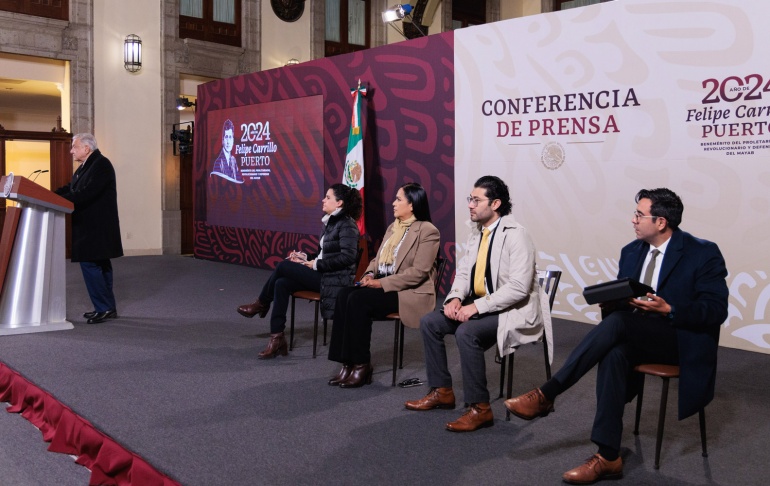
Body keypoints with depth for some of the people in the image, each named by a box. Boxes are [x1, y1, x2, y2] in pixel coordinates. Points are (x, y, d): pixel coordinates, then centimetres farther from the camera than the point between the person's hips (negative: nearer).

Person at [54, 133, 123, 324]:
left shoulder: (102, 165, -15)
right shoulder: (84, 167, 16)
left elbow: (86, 194, -25)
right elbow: (69, 188, 13)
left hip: (97, 227, -10)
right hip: (90, 226, 10)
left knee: (90, 264, -11)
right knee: (100, 265, 13)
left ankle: (104, 308, -5)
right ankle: (108, 307, 20)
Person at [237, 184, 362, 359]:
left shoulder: (346, 225, -12)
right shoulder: (330, 222, 16)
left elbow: (348, 256, -23)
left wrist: (317, 264, -17)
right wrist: (306, 258, 2)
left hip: (336, 280, -8)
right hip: (323, 275, 9)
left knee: (284, 266, -14)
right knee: (281, 284, -14)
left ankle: (262, 304, 11)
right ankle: (277, 338, -14)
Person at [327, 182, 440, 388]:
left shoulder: (427, 231, -10)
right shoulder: (393, 227, 16)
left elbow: (419, 272, -17)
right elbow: (378, 259, 19)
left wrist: (383, 283, -20)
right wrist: (369, 274, -4)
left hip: (410, 293, -8)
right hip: (384, 285, 8)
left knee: (358, 300, -28)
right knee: (344, 295, -19)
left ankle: (362, 365, -16)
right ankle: (347, 362, -17)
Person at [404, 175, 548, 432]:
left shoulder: (516, 235, -18)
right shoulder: (477, 231, 7)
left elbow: (518, 287, -25)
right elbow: (464, 271, 13)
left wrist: (477, 307, -27)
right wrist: (455, 298, -8)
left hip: (512, 310, -9)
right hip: (478, 304, 9)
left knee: (466, 332, -32)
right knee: (429, 322, -1)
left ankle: (480, 408, -19)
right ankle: (442, 391, 11)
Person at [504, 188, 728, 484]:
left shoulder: (703, 253, -7)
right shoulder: (631, 252, 11)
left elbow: (716, 310, -11)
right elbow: (620, 300, 14)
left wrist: (668, 309, -24)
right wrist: (610, 301, -10)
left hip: (682, 340, -5)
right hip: (636, 335, 5)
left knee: (617, 322, -32)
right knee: (614, 355, -32)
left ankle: (545, 395, -30)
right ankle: (607, 457, -29)